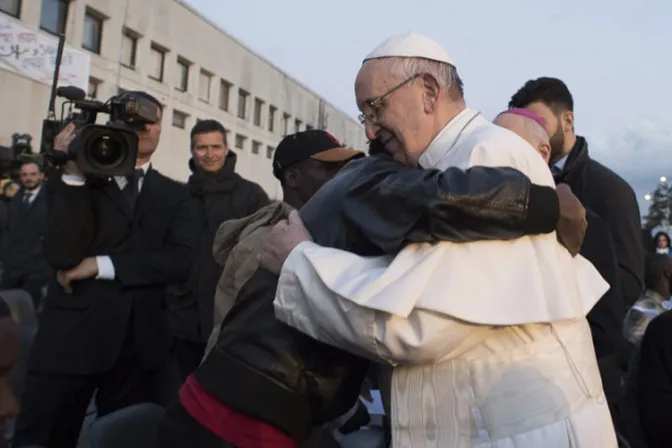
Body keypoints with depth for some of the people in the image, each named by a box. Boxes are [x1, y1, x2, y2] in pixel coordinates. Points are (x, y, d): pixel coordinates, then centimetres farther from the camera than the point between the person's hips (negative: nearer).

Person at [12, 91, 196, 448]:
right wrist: (73, 175, -17)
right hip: (71, 336, -1)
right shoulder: (80, 179, 4)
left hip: (139, 343, 2)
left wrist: (103, 265, -12)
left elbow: (181, 260, -7)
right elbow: (60, 255, -11)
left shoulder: (173, 194, 9)